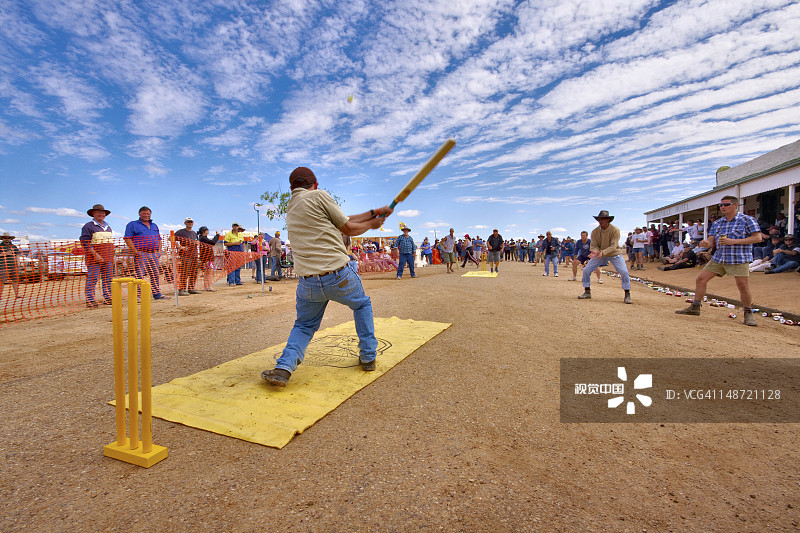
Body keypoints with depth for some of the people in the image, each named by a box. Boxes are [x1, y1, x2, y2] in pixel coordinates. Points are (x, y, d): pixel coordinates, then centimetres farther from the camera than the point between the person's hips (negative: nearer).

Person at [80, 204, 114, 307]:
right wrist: (95, 255, -19)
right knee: (92, 279, -6)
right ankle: (90, 300, -3)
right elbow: (85, 242, -10)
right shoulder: (88, 226, -2)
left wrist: (112, 257, 18)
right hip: (94, 259, -7)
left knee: (108, 279, 7)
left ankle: (107, 298, 11)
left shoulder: (108, 227, 20)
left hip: (108, 259, 7)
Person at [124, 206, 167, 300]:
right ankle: (138, 295, -5)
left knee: (155, 275, 7)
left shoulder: (154, 226, 21)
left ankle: (157, 294, 12)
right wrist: (135, 251, -14)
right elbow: (127, 239, -5)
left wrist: (159, 251, 10)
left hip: (154, 254, 6)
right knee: (140, 275, -8)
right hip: (141, 254, -5)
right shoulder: (133, 225, 3)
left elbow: (159, 239, 24)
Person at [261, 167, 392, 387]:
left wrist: (373, 212, 22)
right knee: (362, 305, 23)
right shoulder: (318, 195, -2)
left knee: (303, 325, 23)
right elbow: (349, 228, 3)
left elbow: (344, 220, 19)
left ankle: (284, 367, 2)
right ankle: (368, 357, 27)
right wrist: (372, 224, 22)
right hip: (340, 276, -5)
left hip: (307, 284, 5)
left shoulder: (290, 208, 19)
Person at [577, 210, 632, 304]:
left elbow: (613, 246, -26)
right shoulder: (595, 231, -10)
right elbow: (594, 245, -10)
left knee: (624, 272, -18)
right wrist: (594, 252, -33)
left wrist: (602, 252, -42)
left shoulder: (615, 230, -20)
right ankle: (587, 293, 8)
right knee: (586, 270, -6)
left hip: (614, 254, -3)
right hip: (600, 254, 3)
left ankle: (627, 295, 1)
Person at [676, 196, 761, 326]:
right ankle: (694, 308, 10)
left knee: (742, 286, -10)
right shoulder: (717, 224, 12)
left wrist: (733, 241, -19)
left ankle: (748, 313, 11)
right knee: (700, 280, 0)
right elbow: (711, 242, 9)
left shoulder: (747, 220, -3)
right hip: (718, 258, 5)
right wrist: (706, 243, -16)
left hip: (739, 259, -5)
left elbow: (758, 238, -9)